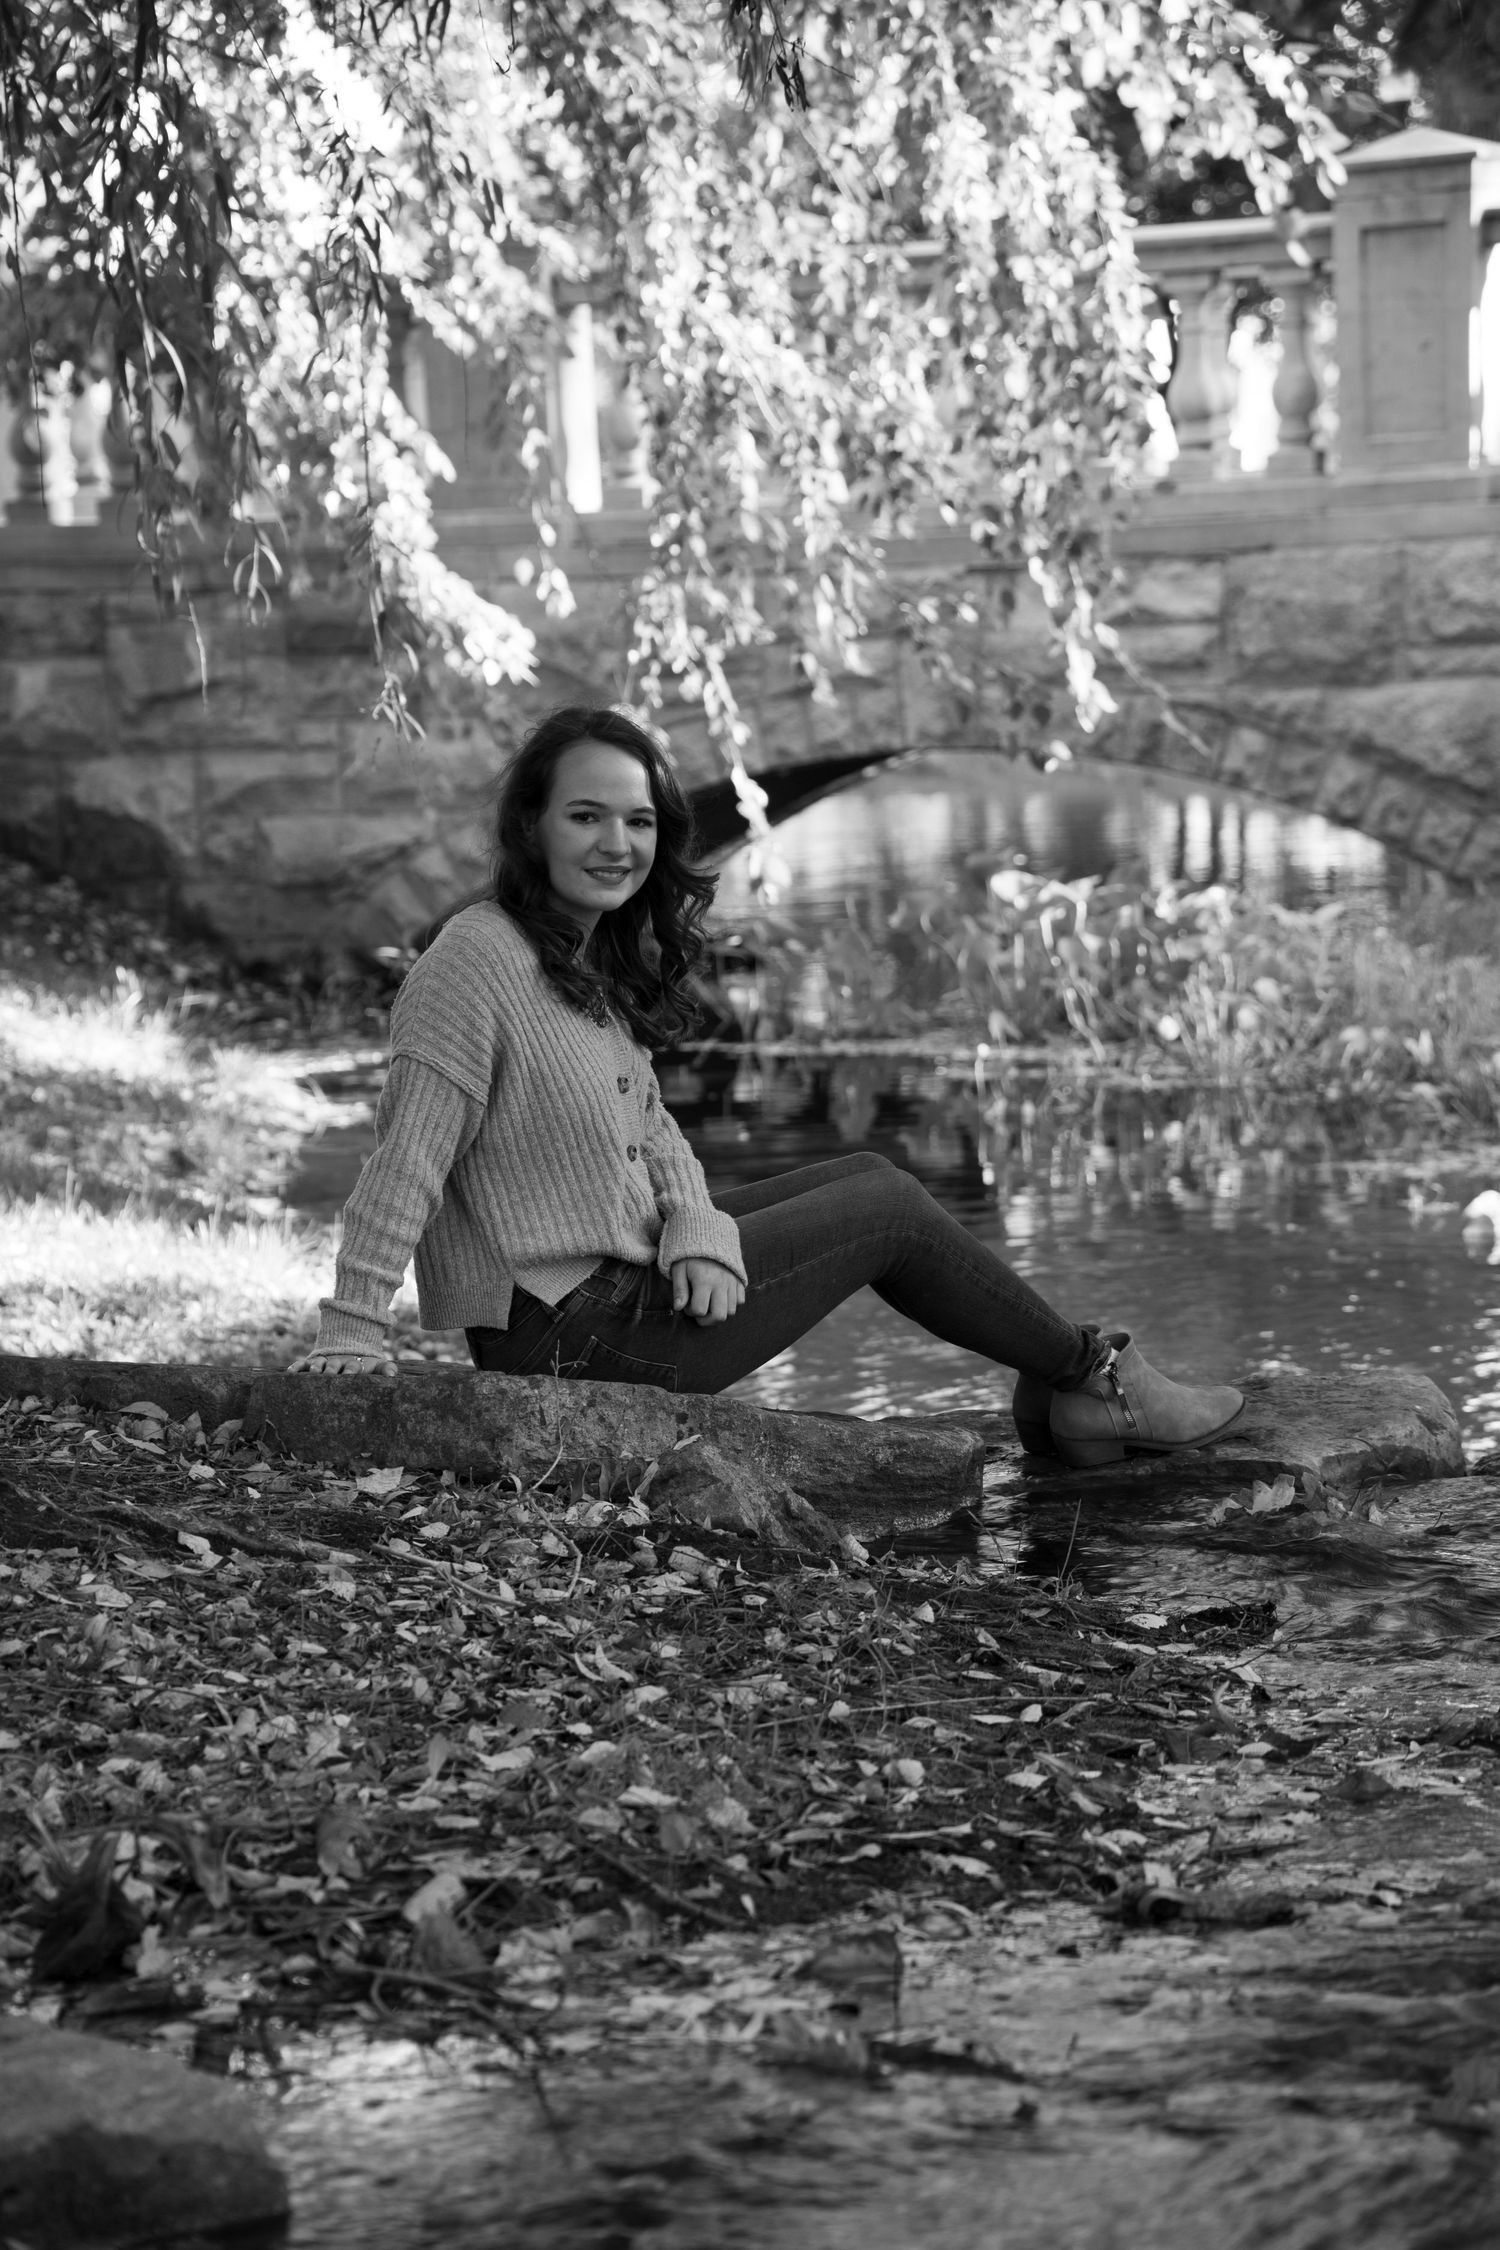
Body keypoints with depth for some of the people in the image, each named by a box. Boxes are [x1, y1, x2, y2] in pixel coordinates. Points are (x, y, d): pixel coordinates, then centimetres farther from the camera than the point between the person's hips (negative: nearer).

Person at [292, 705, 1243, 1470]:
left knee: (873, 1179, 13)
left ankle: (1066, 1402, 24)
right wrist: (351, 1337, -30)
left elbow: (649, 1125, 9)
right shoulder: (478, 960, -22)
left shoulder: (593, 958, 8)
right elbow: (408, 1160, -27)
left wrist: (695, 1225, -11)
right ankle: (1094, 1375, 19)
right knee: (888, 1206, 0)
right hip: (569, 1334, -10)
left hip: (628, 1265, 10)